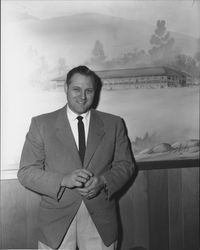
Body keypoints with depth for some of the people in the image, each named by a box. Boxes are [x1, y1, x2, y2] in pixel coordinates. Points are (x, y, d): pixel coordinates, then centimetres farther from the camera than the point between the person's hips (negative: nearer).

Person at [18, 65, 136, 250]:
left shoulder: (113, 124, 3)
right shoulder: (41, 124, -2)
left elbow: (125, 165, 5)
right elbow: (26, 172, -5)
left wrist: (103, 181, -15)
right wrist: (63, 180, -20)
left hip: (101, 219, 1)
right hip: (57, 219, -1)